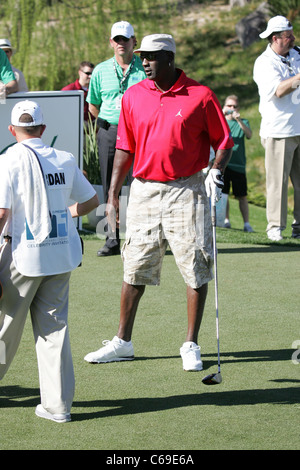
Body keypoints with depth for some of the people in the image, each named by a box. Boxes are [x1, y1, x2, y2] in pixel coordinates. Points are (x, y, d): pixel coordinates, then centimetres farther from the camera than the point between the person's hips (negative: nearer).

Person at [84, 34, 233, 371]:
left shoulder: (200, 96, -5)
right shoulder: (133, 96, 5)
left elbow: (223, 140, 2)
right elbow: (125, 148, 10)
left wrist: (216, 171, -15)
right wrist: (112, 195, 7)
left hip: (186, 191, -3)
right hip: (144, 189, 3)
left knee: (196, 269, -2)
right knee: (134, 269, 7)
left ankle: (191, 345, 9)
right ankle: (123, 342, 18)